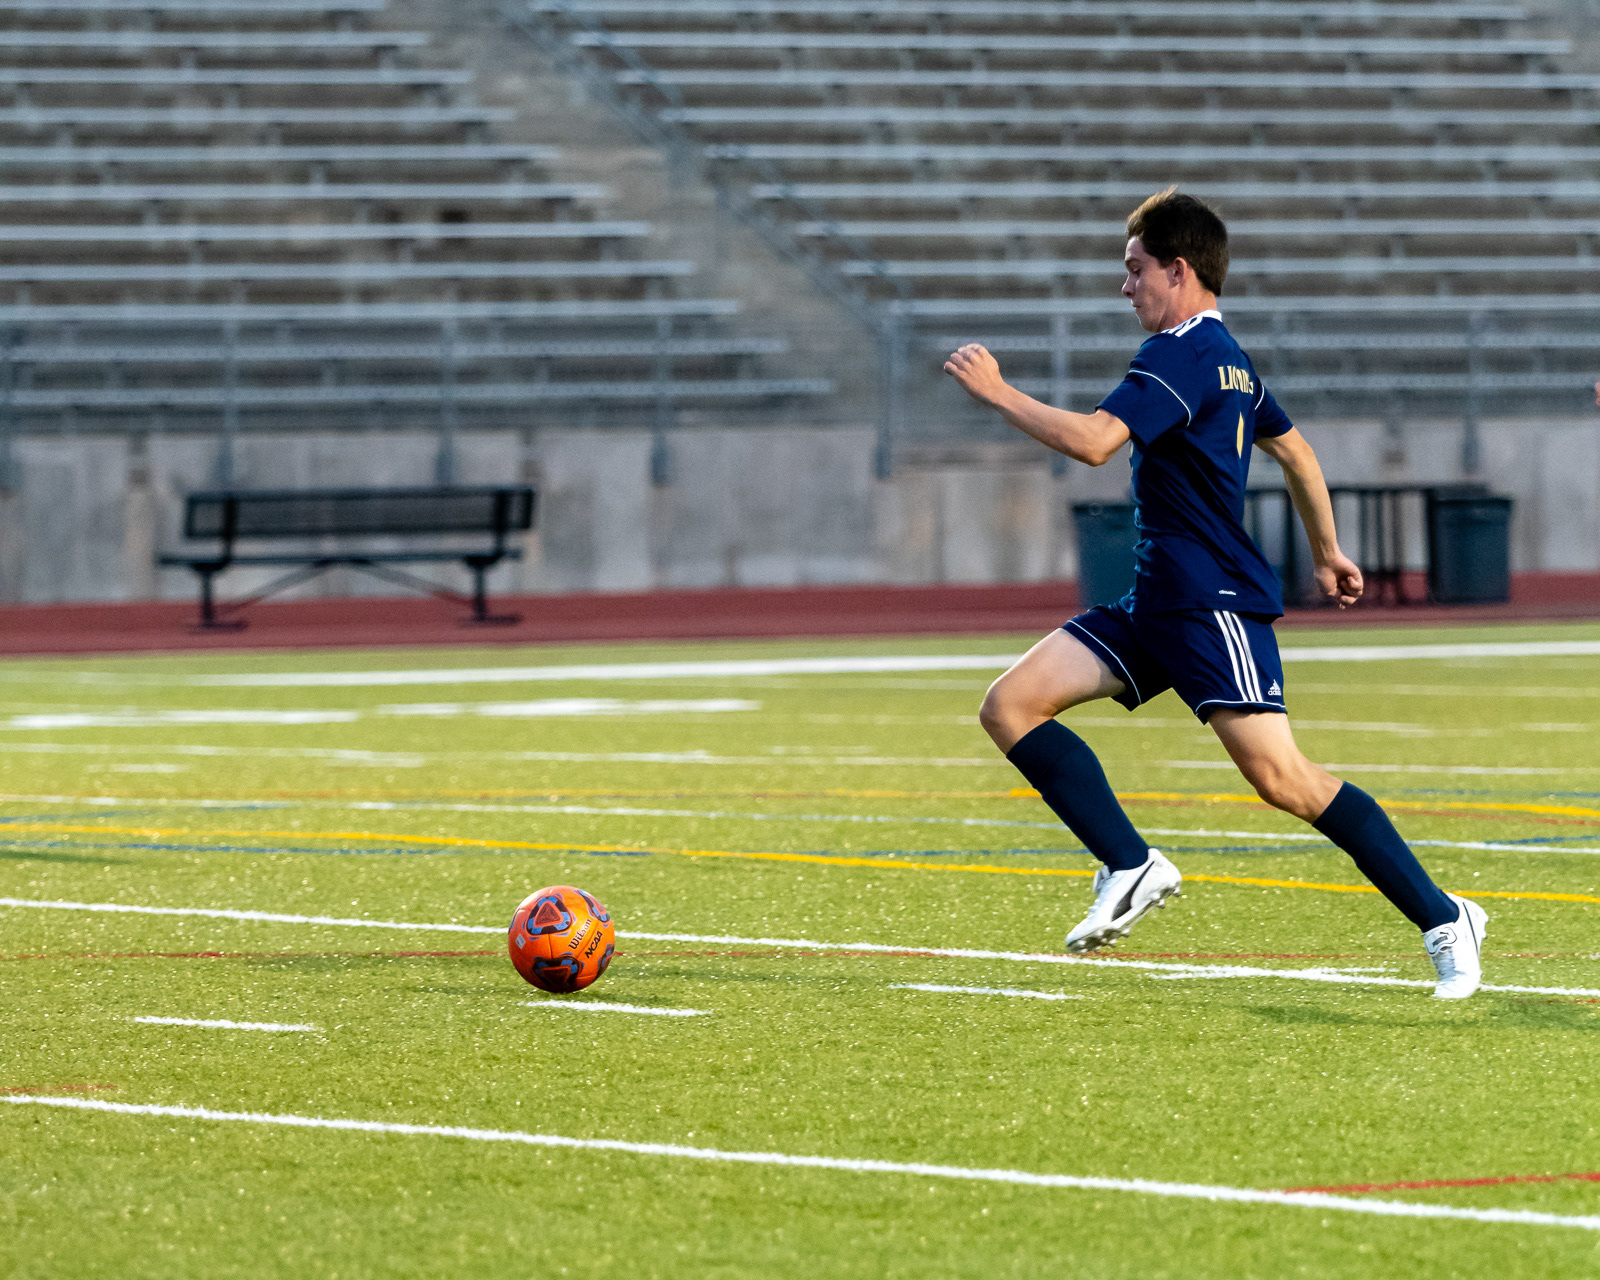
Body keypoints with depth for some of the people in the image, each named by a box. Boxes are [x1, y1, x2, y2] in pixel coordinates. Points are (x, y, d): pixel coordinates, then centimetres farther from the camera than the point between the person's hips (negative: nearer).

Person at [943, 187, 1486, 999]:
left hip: (1213, 603, -10)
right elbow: (1295, 451, 29)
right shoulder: (1225, 359, 18)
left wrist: (995, 391, -15)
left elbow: (1092, 441, -26)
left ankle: (1441, 918, -8)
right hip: (1158, 600, 10)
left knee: (1280, 777, -16)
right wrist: (1327, 555, 39)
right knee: (1010, 704, -1)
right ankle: (1131, 868, -2)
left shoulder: (1180, 356, -14)